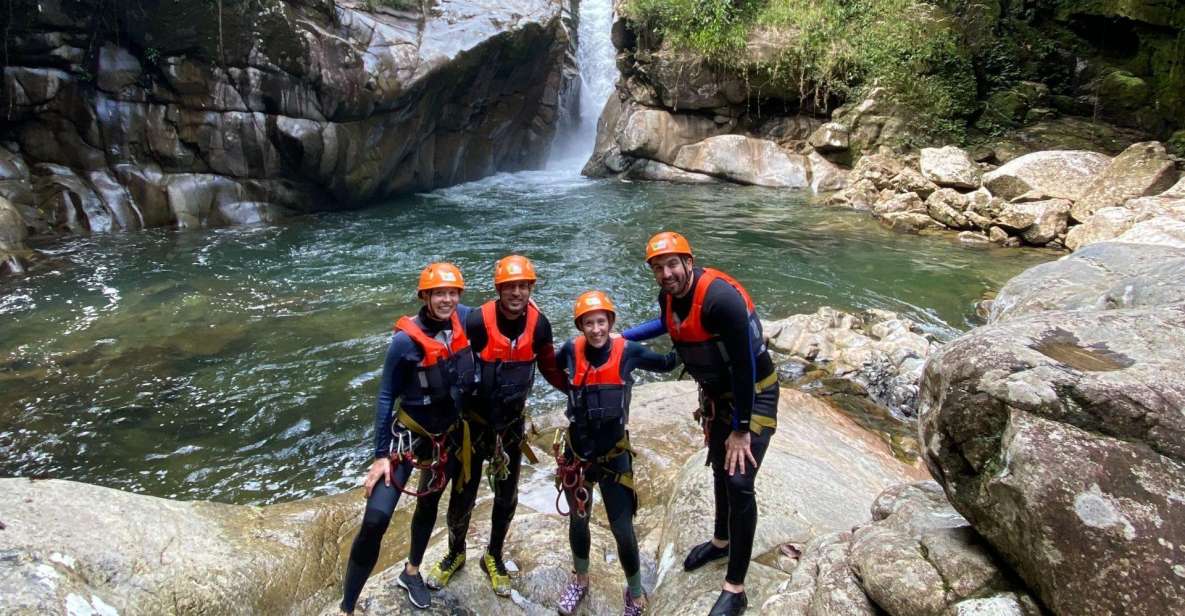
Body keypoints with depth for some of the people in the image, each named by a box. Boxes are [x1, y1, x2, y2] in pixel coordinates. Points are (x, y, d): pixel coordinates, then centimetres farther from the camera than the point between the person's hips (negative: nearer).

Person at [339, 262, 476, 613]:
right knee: (376, 519, -15)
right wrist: (381, 454, -14)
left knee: (430, 504, 23)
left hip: (450, 435, 5)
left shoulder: (464, 319, -12)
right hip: (409, 435, -5)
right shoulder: (406, 339, -22)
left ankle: (411, 573, 47)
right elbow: (386, 397, -14)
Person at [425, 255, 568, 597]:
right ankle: (455, 554, 35)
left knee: (507, 495, 15)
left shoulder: (539, 324, -12)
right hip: (475, 419, -3)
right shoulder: (478, 322, -24)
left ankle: (494, 557, 38)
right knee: (464, 494, 7)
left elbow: (550, 369, 2)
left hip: (512, 422, 3)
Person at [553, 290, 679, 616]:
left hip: (614, 454, -2)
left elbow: (665, 364, -1)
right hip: (576, 451, 2)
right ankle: (581, 580, 46)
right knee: (578, 520, 20)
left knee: (623, 530, 2)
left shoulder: (628, 351, -14)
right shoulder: (571, 350, -11)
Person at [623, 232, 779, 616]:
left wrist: (741, 429, -22)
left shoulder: (721, 297, -32)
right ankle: (722, 541, 46)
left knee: (739, 483, -12)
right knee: (720, 470, 22)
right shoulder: (668, 297, -6)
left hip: (753, 395, -8)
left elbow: (745, 364, -28)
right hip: (716, 394, 8)